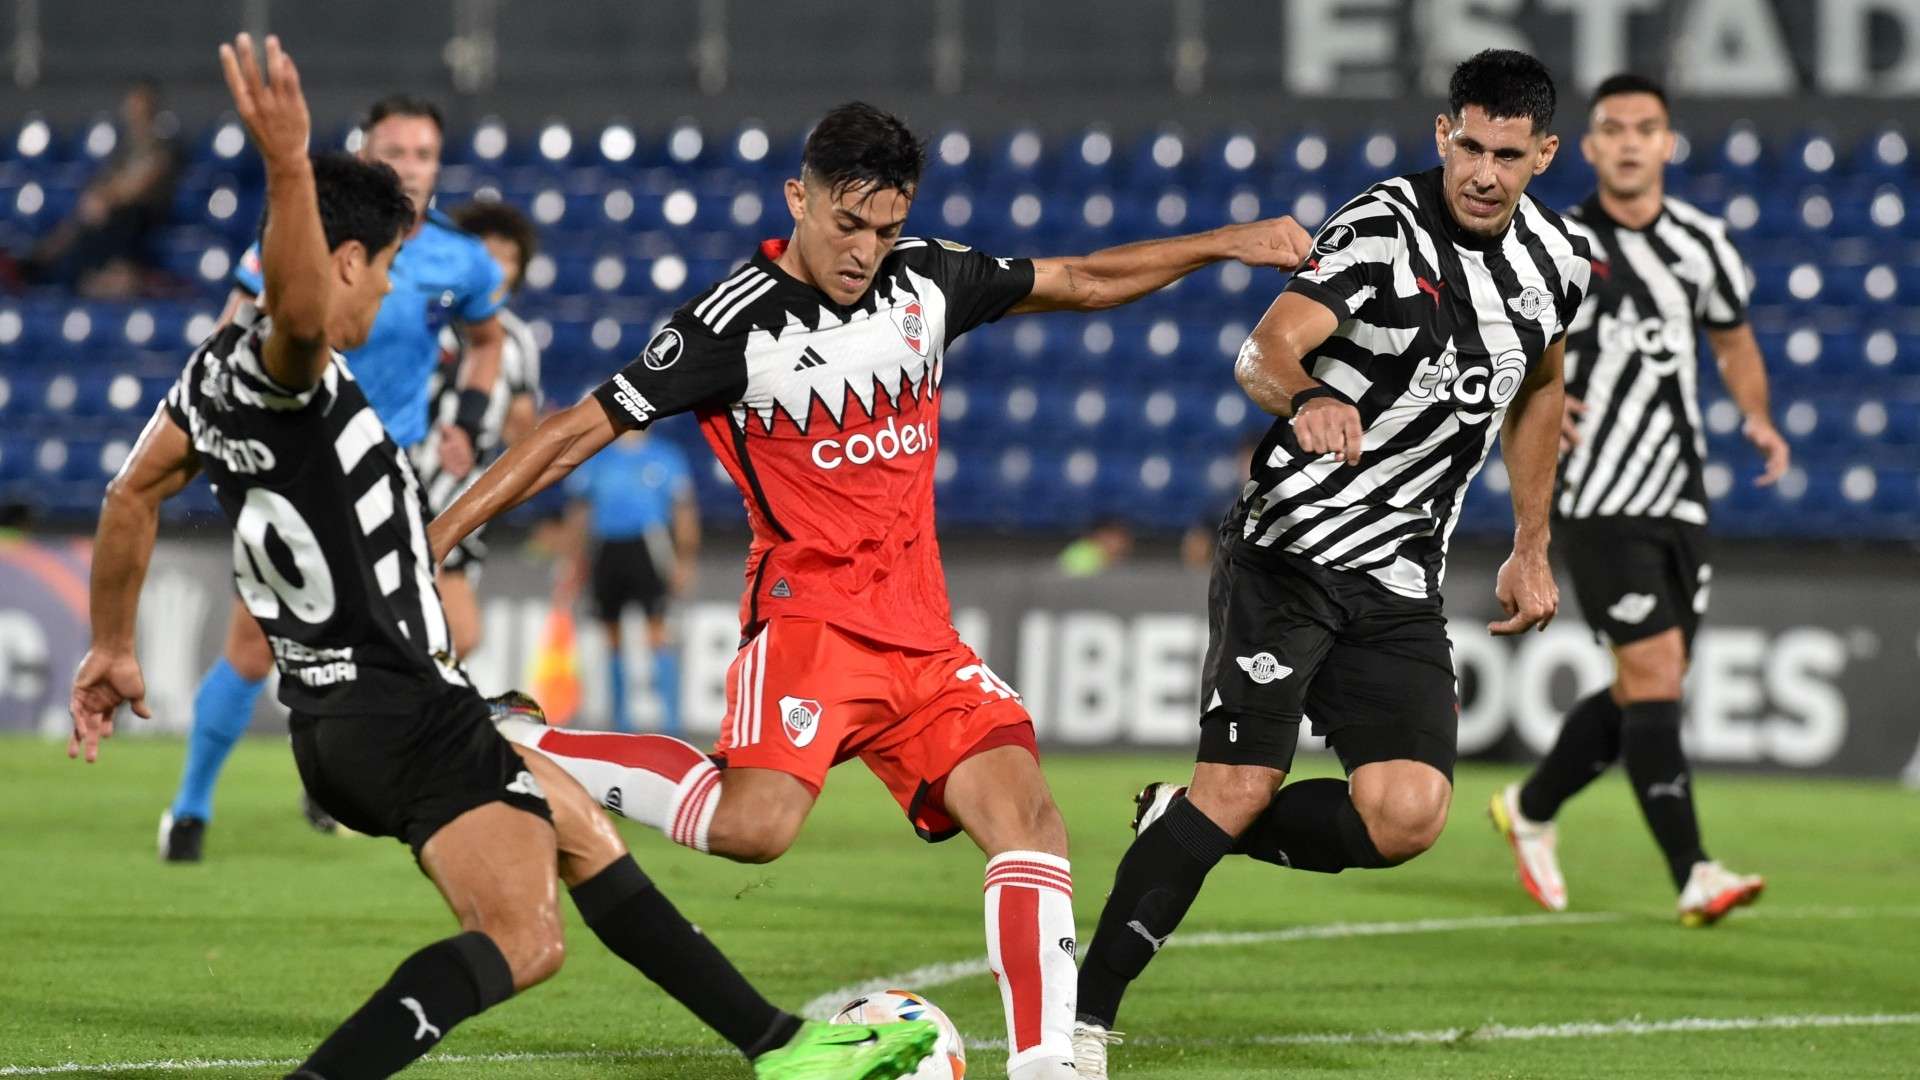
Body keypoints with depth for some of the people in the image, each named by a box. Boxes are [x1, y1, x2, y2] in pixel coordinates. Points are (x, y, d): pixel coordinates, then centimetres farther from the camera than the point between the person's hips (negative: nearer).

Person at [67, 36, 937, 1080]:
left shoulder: (216, 369, 11)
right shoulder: (279, 367, -17)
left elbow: (132, 495, 24)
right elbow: (297, 307, -42)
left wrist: (112, 647, 36)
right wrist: (289, 167, -59)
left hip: (331, 717, 11)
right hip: (403, 710, -11)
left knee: (583, 832, 23)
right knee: (520, 942, -22)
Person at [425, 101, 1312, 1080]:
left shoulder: (927, 280, 8)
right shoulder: (740, 321, -9)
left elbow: (1080, 282, 23)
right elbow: (579, 431, -8)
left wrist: (1224, 244, 18)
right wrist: (435, 538, -12)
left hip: (921, 634, 6)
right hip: (809, 616, -6)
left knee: (1025, 811, -12)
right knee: (755, 824, -29)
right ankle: (521, 751, -14)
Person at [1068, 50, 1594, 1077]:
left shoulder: (1556, 261, 6)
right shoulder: (1384, 228, -13)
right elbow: (1265, 350, -26)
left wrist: (1530, 550, 26)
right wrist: (1306, 400, -49)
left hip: (1401, 585, 5)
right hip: (1288, 550, -5)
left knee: (1406, 816, -12)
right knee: (1241, 784, -15)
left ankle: (1183, 823, 12)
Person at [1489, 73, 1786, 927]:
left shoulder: (1702, 241, 7)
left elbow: (1733, 339, 21)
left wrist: (1756, 417, 3)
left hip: (1680, 500, 5)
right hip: (1600, 501, -5)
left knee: (1643, 691, 11)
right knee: (1654, 674, -15)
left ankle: (1530, 809, 34)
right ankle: (1693, 875, -16)